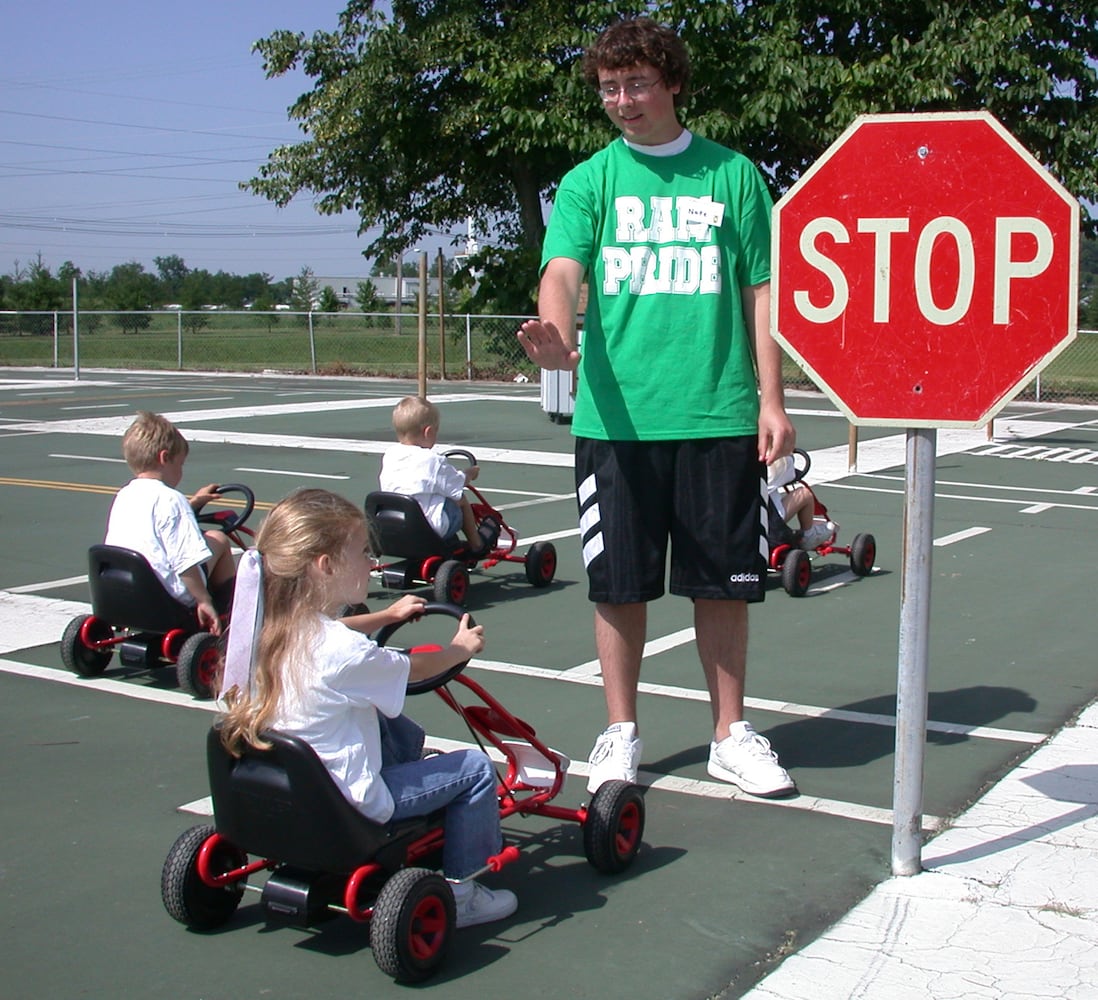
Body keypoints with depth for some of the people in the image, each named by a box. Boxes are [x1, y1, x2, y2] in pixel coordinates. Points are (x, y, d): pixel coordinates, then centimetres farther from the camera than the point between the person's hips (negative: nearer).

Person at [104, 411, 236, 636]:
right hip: (170, 599, -8)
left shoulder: (123, 496, 9)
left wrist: (193, 503, 33)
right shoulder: (170, 499, -16)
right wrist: (204, 601, -13)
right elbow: (186, 562, -21)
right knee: (218, 539, 11)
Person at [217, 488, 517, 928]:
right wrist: (460, 648, 12)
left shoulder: (266, 628, -4)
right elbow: (414, 668, -8)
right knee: (475, 768, 2)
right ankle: (458, 891, 13)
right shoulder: (343, 651, -27)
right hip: (349, 804, -9)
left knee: (399, 730, 29)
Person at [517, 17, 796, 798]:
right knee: (620, 581, 6)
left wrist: (771, 399, 1)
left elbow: (757, 294, 8)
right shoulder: (589, 182, 6)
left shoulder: (732, 176, 8)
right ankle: (621, 733, 22)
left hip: (719, 415, 0)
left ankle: (731, 735, 22)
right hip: (616, 415, 0)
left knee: (725, 581, 6)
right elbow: (563, 271, -9)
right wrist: (555, 335, -31)